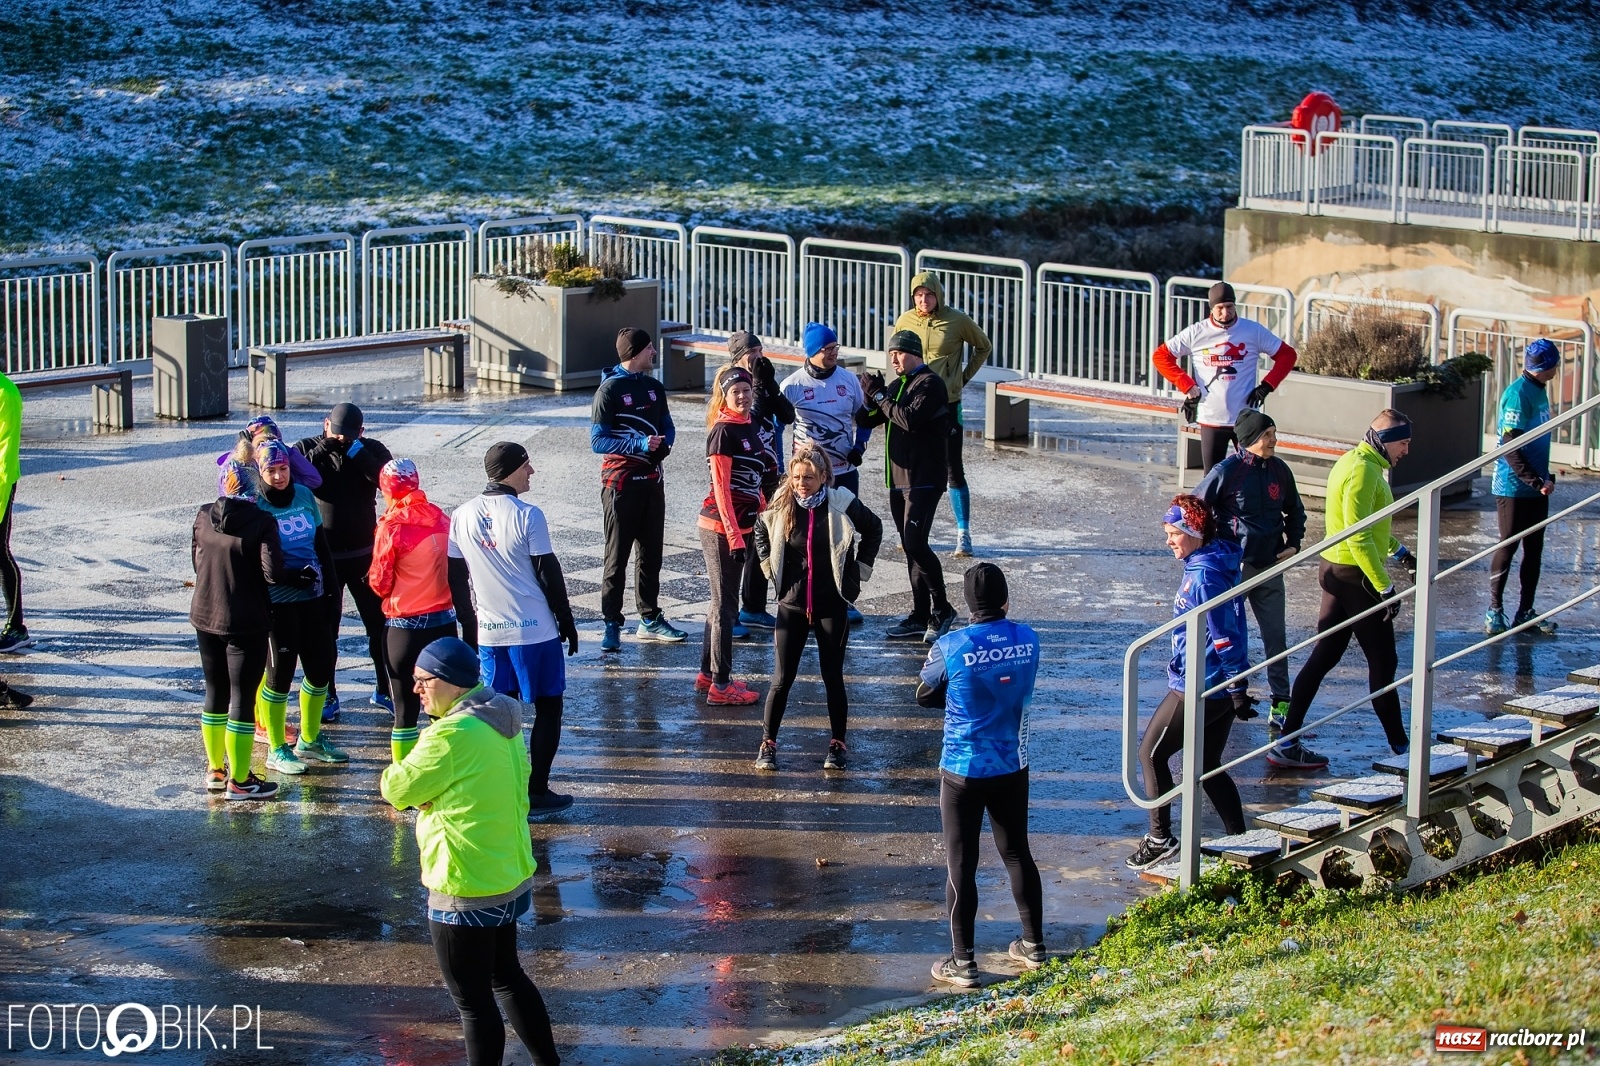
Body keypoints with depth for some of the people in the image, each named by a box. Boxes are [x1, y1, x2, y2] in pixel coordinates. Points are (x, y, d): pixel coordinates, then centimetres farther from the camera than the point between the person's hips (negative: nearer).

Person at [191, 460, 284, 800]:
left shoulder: (203, 518, -2)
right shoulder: (261, 523, -17)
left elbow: (195, 562, 8)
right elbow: (273, 574, -21)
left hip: (205, 617, 5)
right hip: (246, 623, -5)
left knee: (215, 692, 18)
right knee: (242, 698, 2)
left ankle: (215, 770, 29)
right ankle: (239, 781, 8)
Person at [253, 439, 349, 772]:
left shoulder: (304, 495, 5)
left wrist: (329, 582, 7)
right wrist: (293, 576, -21)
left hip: (313, 597, 6)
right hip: (278, 603, -6)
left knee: (321, 666, 12)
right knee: (280, 672, 2)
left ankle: (310, 740, 31)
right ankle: (277, 750, 16)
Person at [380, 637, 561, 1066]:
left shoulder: (452, 734, -23)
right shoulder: (501, 723, 6)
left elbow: (398, 789, -15)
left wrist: (393, 775, 8)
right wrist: (426, 788, -4)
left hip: (467, 890, -10)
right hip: (509, 876, 10)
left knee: (473, 999, 3)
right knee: (506, 975, 24)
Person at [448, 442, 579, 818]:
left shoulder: (462, 516, 1)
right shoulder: (527, 516, -15)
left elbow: (456, 577, 7)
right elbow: (548, 573, -10)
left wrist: (469, 626, 18)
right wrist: (566, 620, 2)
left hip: (488, 632, 5)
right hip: (536, 631, -5)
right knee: (548, 708, 7)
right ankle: (536, 794, 6)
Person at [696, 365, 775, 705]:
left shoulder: (749, 428, 10)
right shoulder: (724, 431, -14)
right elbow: (721, 488, -17)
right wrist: (734, 535, -20)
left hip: (741, 525, 9)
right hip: (721, 528, -9)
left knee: (722, 601, 16)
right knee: (725, 604, -3)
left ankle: (708, 674, 25)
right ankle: (720, 685, 2)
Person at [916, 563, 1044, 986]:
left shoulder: (950, 648, -17)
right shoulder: (1027, 640, -5)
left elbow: (925, 695, -1)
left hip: (963, 771, -4)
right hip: (1012, 767, 4)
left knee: (961, 864, 4)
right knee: (1017, 853, 19)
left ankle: (962, 963, 9)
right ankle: (1033, 945, 30)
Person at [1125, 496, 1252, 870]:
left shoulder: (1204, 576, -21)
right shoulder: (1219, 564, 9)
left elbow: (1224, 635, -23)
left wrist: (1238, 689, -20)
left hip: (1196, 689, -10)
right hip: (1219, 689, 10)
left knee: (1151, 754, 5)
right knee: (1208, 766, 17)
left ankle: (1159, 839, 11)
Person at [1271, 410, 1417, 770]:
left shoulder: (1354, 462, 13)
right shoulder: (1363, 471, -19)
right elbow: (1359, 538, -25)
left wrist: (1398, 551, 36)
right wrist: (1385, 587, -24)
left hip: (1336, 570, 10)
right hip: (1356, 576, -10)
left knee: (1323, 657, 10)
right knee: (1383, 662, 2)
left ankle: (1287, 743, 9)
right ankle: (1400, 746, 12)